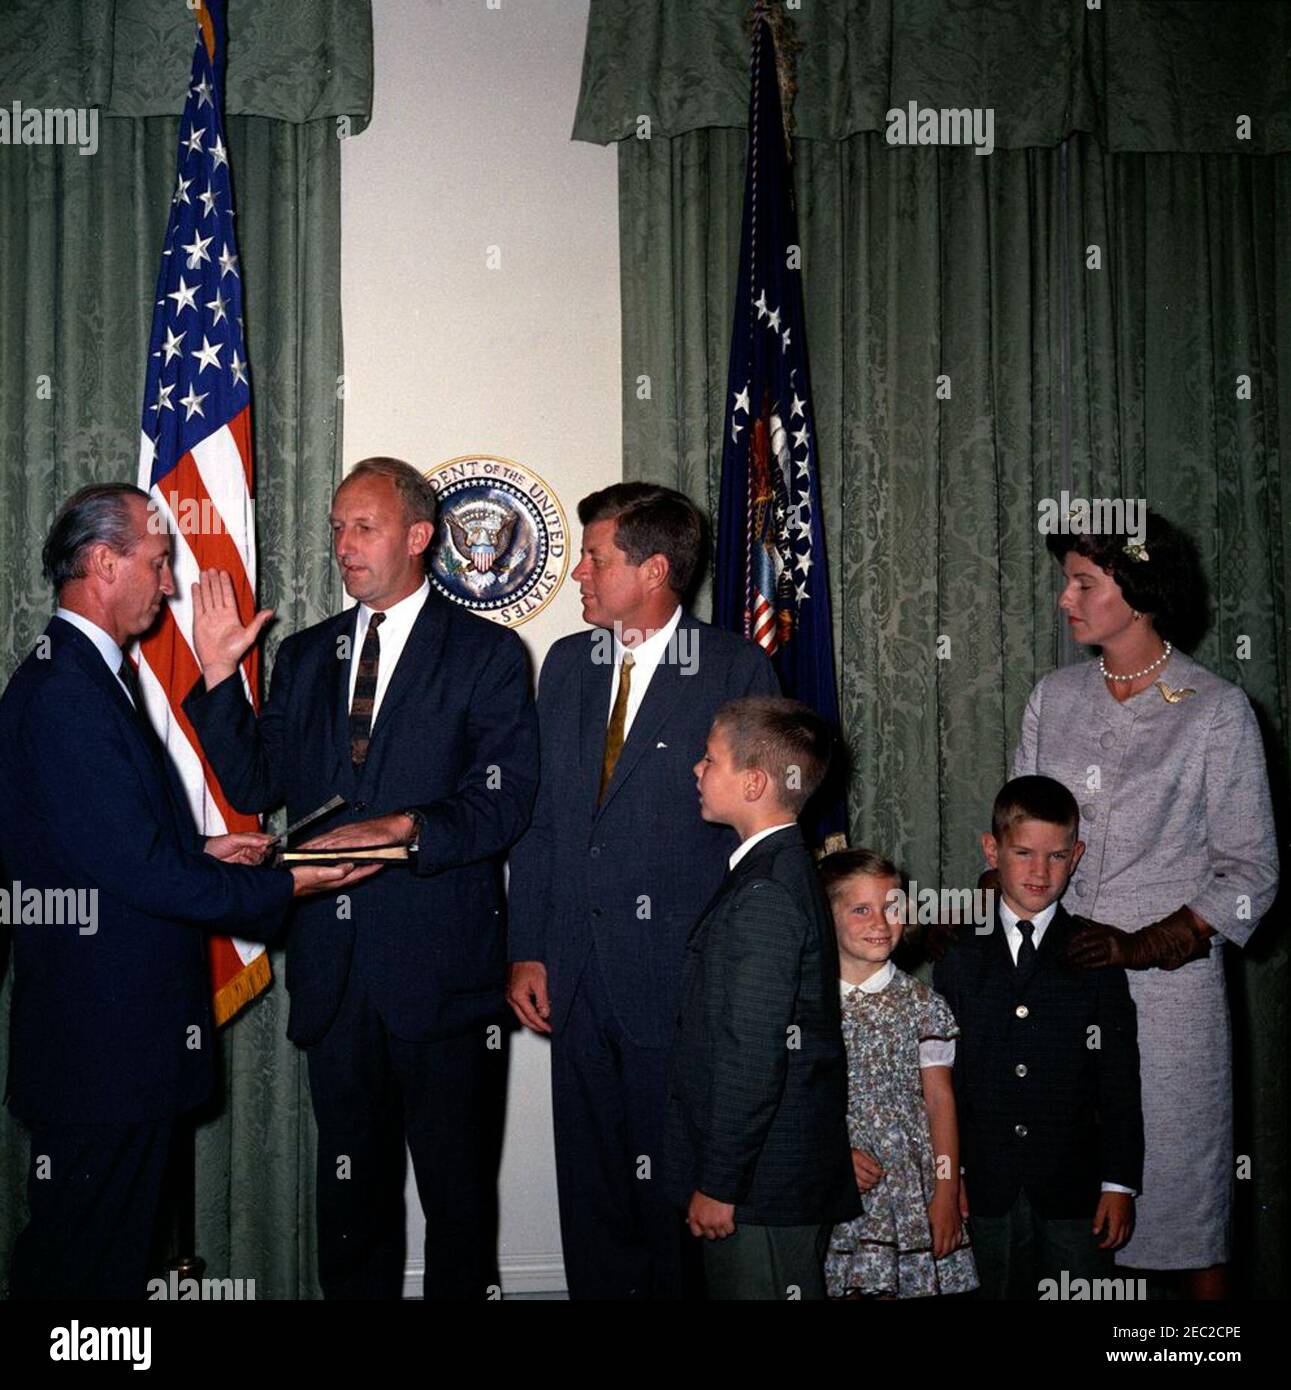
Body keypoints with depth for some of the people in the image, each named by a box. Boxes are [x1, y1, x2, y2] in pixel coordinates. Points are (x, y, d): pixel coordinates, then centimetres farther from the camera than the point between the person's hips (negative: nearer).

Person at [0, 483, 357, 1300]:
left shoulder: (94, 676, 13)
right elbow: (137, 871, -23)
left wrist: (202, 851, 6)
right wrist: (283, 887, -15)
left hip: (120, 1033, 10)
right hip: (104, 1041, -10)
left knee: (118, 1246, 20)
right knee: (87, 1264, 4)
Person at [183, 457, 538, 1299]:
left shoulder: (486, 653, -2)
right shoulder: (304, 655, 13)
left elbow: (506, 796, -11)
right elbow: (256, 787, 7)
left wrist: (406, 828, -26)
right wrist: (220, 673, -2)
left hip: (442, 967, -4)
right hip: (333, 965, 4)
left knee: (458, 1185, 7)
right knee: (350, 1181, 15)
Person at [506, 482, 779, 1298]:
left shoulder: (736, 669, -5)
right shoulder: (568, 664, 11)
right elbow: (539, 817, 11)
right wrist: (527, 951, 5)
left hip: (681, 978, -5)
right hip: (579, 976, 5)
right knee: (590, 1182, 13)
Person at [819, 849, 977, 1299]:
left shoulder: (921, 1004, 1)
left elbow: (940, 1100, 2)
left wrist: (947, 1195, -2)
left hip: (911, 1185, 0)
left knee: (908, 1281, 1)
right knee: (847, 1285, 2)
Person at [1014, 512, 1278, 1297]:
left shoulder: (1217, 711, -5)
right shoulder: (1054, 699, 9)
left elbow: (1251, 876, -5)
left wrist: (1139, 948, -16)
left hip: (1166, 987, -4)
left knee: (1180, 1200, 4)